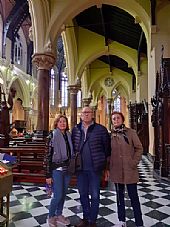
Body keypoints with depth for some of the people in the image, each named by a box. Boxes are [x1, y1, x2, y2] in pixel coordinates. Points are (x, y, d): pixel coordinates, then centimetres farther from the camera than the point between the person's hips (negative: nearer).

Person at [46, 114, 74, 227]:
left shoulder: (69, 135, 6)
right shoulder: (53, 136, -9)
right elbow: (49, 155, -10)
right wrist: (48, 175, -11)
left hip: (67, 169, 5)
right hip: (56, 169, -5)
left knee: (63, 194, 14)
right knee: (58, 195, -2)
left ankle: (59, 215, 33)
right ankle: (51, 217, 21)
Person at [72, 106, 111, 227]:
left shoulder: (101, 129, -6)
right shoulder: (76, 129, 4)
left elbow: (107, 148, -2)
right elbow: (72, 147, 12)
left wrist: (106, 166, 0)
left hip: (95, 168, -3)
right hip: (81, 168, 4)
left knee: (95, 195, 9)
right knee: (83, 194, 16)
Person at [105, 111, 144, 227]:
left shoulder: (131, 132, -4)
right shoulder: (110, 135, 3)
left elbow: (139, 148, -3)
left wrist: (134, 163, -11)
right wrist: (107, 169, 3)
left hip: (130, 170, -3)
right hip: (116, 170, 3)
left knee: (133, 196, 5)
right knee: (120, 196, 15)